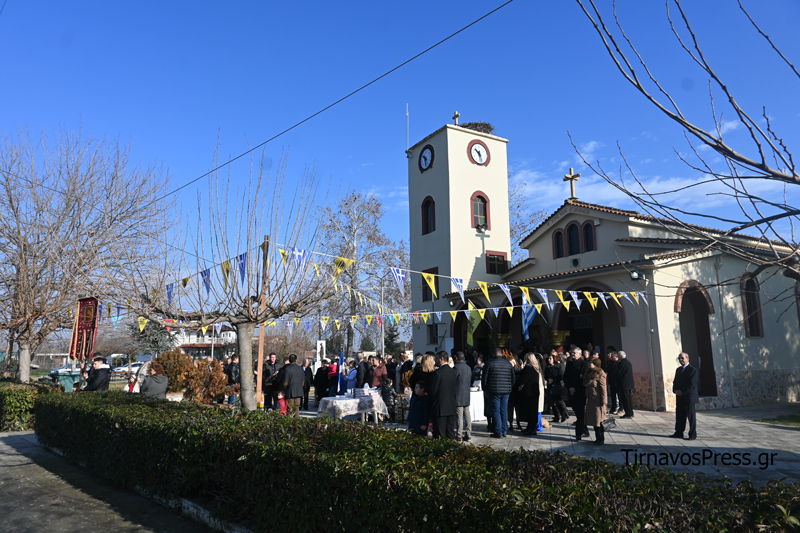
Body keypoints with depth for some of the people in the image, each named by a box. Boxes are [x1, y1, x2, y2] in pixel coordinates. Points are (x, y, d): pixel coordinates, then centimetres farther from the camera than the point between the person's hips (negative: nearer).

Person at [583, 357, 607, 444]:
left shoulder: (600, 374, -13)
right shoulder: (590, 373, 10)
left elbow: (603, 389, -14)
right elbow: (585, 384, 13)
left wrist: (603, 402, -16)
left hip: (597, 401, -8)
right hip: (590, 400, 8)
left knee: (598, 421, 0)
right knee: (594, 420, 12)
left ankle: (601, 439, 12)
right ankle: (598, 438, 22)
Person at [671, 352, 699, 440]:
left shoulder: (692, 370, -9)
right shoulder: (678, 370, 15)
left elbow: (692, 385, -16)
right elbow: (675, 382, 17)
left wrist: (682, 392, -16)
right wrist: (675, 390, -2)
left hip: (689, 397, -7)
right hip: (679, 397, 7)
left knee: (691, 416, 1)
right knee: (679, 416, 11)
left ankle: (692, 434, 8)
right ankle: (679, 433, 18)